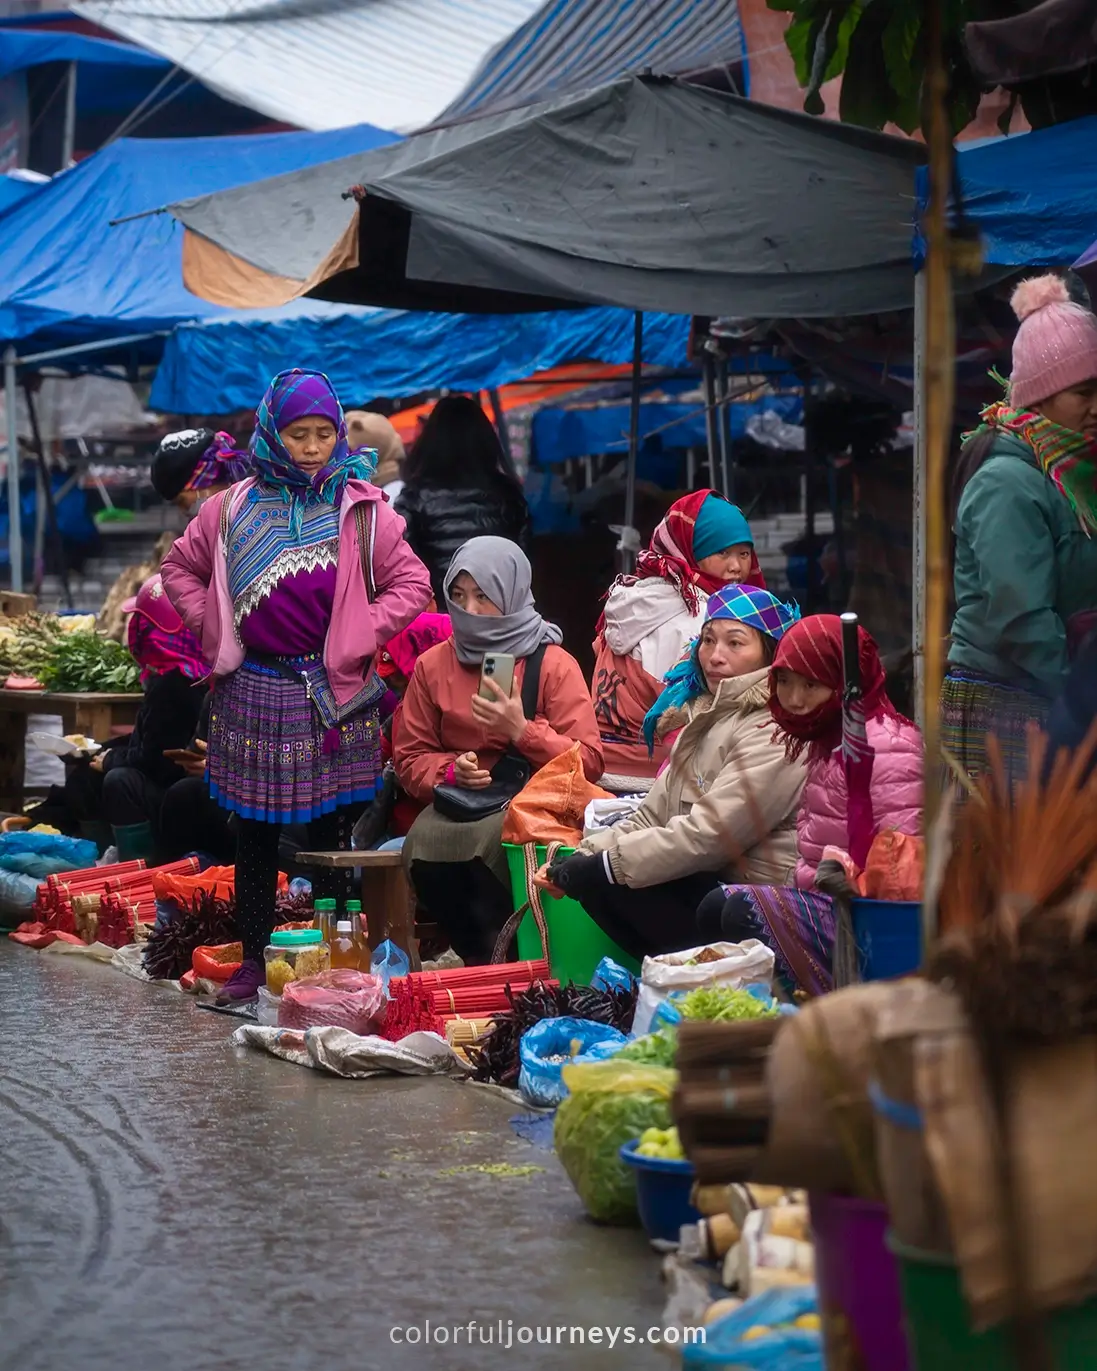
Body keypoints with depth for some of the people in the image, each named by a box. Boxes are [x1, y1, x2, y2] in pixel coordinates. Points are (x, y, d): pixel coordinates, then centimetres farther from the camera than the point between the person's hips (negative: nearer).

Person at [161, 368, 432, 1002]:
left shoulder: (362, 509, -1)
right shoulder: (236, 508, 4)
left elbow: (411, 582, 1)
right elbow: (181, 567, 15)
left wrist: (359, 641, -7)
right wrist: (215, 631, 4)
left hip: (334, 694, -1)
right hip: (254, 692, 1)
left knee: (333, 828, 4)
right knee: (256, 833, 8)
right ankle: (253, 959, 17)